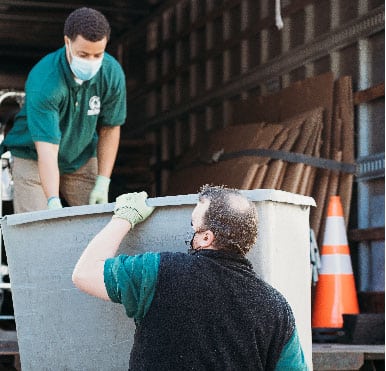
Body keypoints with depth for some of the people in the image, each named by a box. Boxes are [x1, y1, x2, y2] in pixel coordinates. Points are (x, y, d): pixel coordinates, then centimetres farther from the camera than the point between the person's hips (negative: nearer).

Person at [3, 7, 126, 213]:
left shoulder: (112, 74, -17)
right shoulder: (43, 81, -32)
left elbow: (110, 129, -5)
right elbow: (46, 148, -37)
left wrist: (102, 183, -10)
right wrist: (53, 202, -47)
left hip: (82, 159, 4)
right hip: (34, 159, -4)